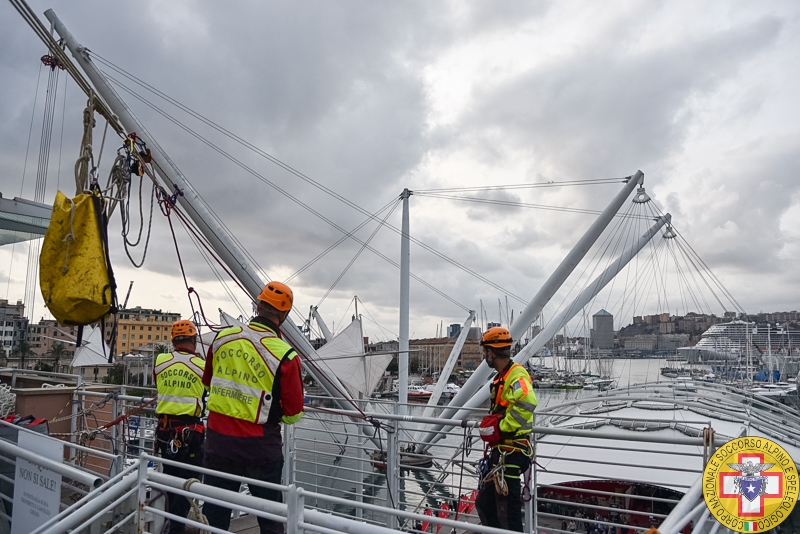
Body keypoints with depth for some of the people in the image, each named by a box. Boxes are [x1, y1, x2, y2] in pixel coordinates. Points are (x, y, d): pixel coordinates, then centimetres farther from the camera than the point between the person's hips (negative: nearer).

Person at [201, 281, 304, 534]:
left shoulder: (223, 337, -4)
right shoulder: (285, 356, -18)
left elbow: (207, 380, 14)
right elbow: (293, 414, -9)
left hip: (218, 440, 4)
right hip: (260, 447, -3)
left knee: (215, 514, 17)